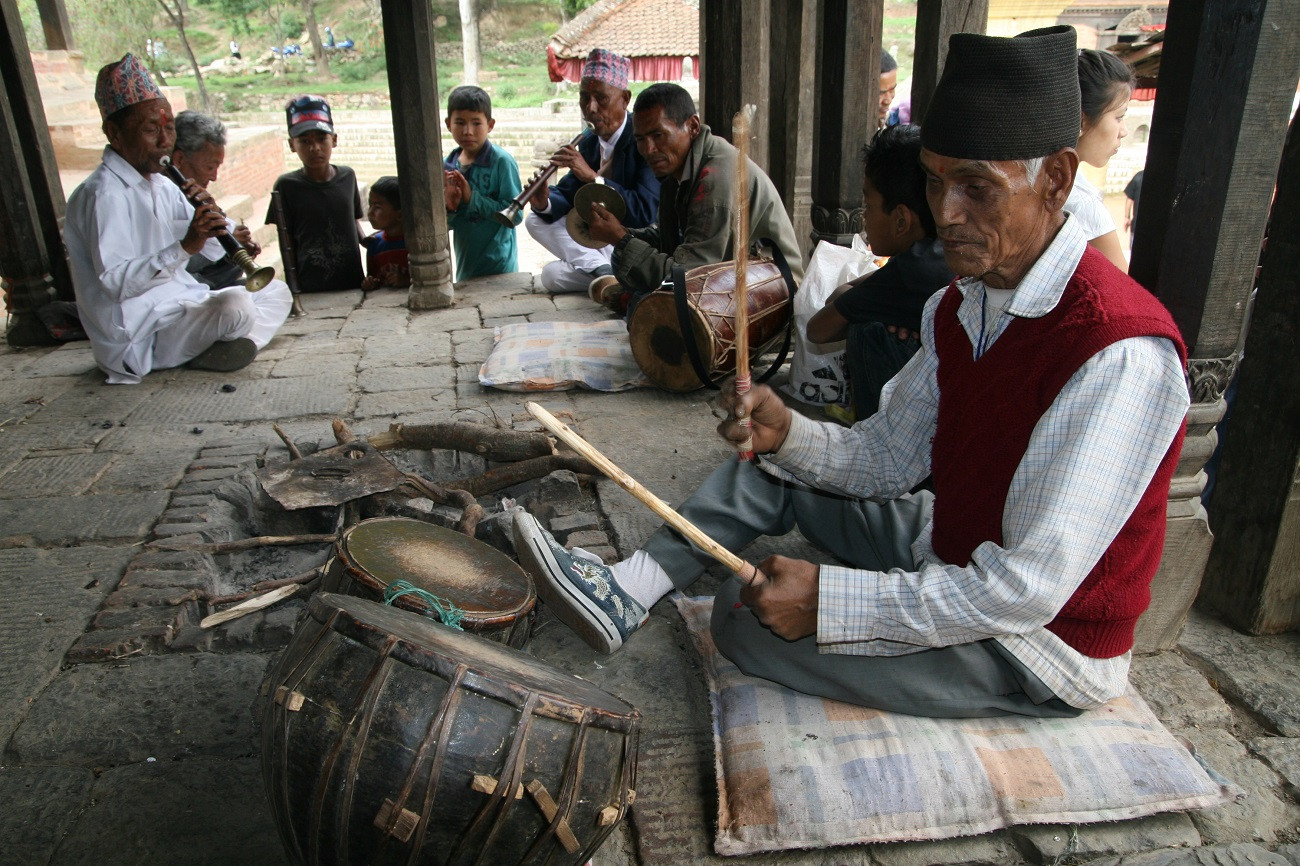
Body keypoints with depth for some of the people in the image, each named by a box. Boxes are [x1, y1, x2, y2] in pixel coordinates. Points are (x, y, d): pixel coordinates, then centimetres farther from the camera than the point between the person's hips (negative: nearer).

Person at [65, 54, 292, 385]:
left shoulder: (163, 186, 12)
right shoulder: (103, 194, -15)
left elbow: (217, 251, 10)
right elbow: (115, 282, -24)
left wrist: (211, 214, -11)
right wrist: (184, 247, -31)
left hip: (185, 305, 9)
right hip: (139, 334, -9)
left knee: (276, 291, 6)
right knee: (236, 305, -32)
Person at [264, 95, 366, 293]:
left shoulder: (347, 176, 5)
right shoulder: (287, 185, -4)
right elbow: (287, 244, -1)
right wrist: (293, 289, -4)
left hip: (354, 282, 3)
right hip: (311, 288, -3)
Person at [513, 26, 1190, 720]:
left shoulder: (1121, 353, -29)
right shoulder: (957, 310, 0)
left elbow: (1030, 589, -31)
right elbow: (885, 459, 4)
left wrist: (827, 599, -29)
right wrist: (787, 434, -16)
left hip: (1040, 641, -8)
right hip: (953, 555, 8)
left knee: (748, 615, -16)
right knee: (772, 469, 4)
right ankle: (625, 594, 1)